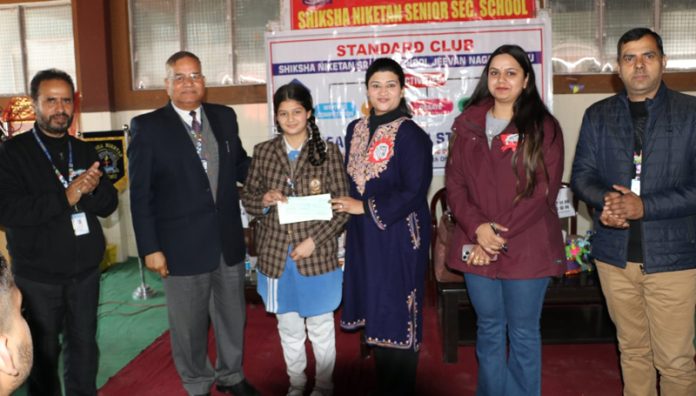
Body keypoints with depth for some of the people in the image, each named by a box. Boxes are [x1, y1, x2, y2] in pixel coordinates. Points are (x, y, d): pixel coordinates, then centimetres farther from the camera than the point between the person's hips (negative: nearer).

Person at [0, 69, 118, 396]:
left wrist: (90, 189, -20)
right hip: (37, 276, -3)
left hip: (86, 270, 4)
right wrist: (66, 197, -22)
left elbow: (109, 204, 0)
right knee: (44, 353, 12)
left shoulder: (85, 151, 6)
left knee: (84, 347, 15)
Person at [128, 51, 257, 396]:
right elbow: (140, 195, -7)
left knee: (232, 317, 20)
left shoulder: (225, 117, 4)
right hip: (182, 247, -4)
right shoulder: (147, 127, -7)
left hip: (228, 241, 4)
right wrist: (150, 249, -10)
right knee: (189, 326, 13)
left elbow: (240, 165, 14)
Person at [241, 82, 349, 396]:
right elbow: (247, 198, 9)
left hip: (317, 255, -2)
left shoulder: (328, 152, -4)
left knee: (321, 328, 12)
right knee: (288, 328, 17)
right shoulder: (263, 152, 4)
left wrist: (314, 241, -15)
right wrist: (263, 200, -14)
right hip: (276, 255, 3)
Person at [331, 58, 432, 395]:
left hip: (399, 236, -6)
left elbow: (413, 194, -16)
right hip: (363, 235, 6)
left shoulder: (411, 135, -11)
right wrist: (346, 208, 8)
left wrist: (364, 207, -13)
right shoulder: (355, 130, 9)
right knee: (375, 312, 14)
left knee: (397, 314, 3)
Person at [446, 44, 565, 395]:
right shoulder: (467, 124, 7)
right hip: (477, 247, 3)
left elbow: (543, 191, -8)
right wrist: (477, 227, -13)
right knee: (489, 330, 15)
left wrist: (502, 239, -14)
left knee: (523, 333, 9)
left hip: (527, 249, -2)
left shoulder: (544, 127, -2)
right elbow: (454, 182, 3)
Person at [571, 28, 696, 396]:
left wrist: (644, 206, -19)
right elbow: (582, 174, 6)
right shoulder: (598, 115, 7)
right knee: (632, 350, 16)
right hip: (615, 254, 3)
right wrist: (607, 200, -15)